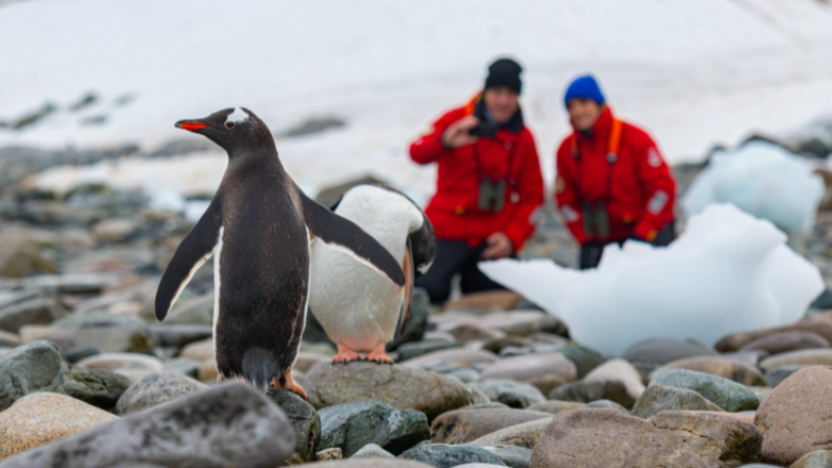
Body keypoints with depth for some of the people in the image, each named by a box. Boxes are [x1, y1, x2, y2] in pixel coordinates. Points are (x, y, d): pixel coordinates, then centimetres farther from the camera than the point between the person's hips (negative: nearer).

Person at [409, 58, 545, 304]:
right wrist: (445, 142, -39)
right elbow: (418, 153, -16)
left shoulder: (523, 138, 7)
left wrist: (513, 237, -5)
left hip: (494, 239, 3)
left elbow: (532, 195, 10)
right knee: (427, 292, -19)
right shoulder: (457, 120, -1)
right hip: (448, 232, -3)